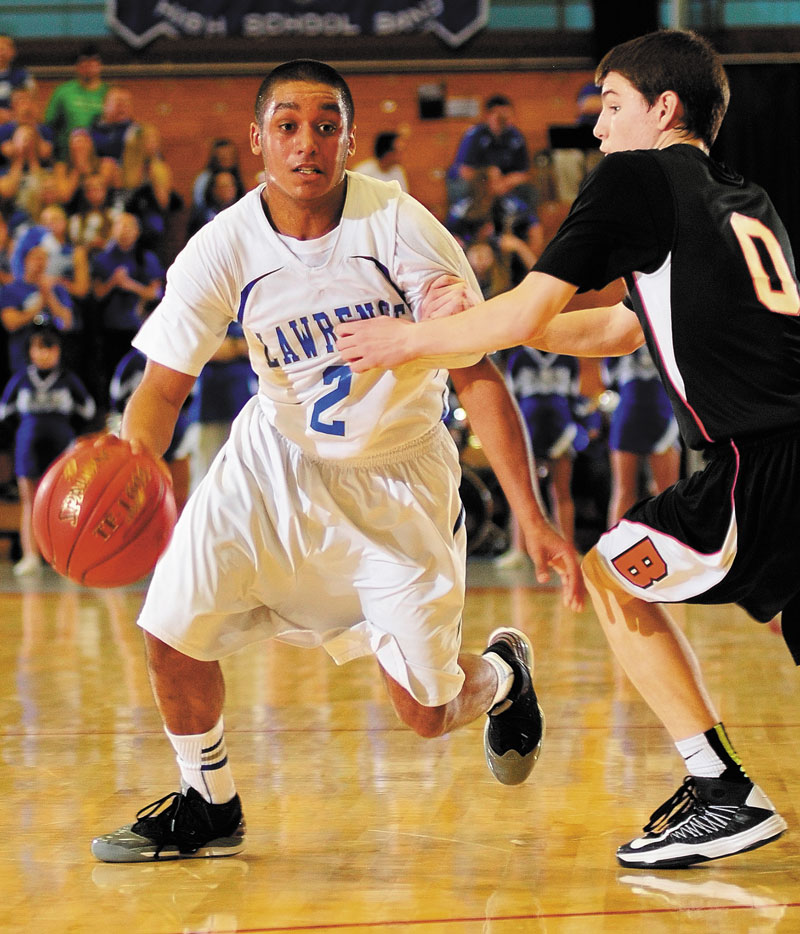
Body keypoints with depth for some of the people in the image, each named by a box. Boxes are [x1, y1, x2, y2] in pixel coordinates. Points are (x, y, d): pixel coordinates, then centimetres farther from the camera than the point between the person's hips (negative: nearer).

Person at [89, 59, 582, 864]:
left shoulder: (401, 228, -21)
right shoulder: (223, 247, -15)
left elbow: (478, 377, -18)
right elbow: (166, 381, -11)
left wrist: (532, 518, -23)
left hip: (398, 474, -2)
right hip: (277, 457, 2)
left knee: (425, 712, -4)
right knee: (175, 633, -13)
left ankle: (502, 673, 35)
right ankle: (208, 808, 15)